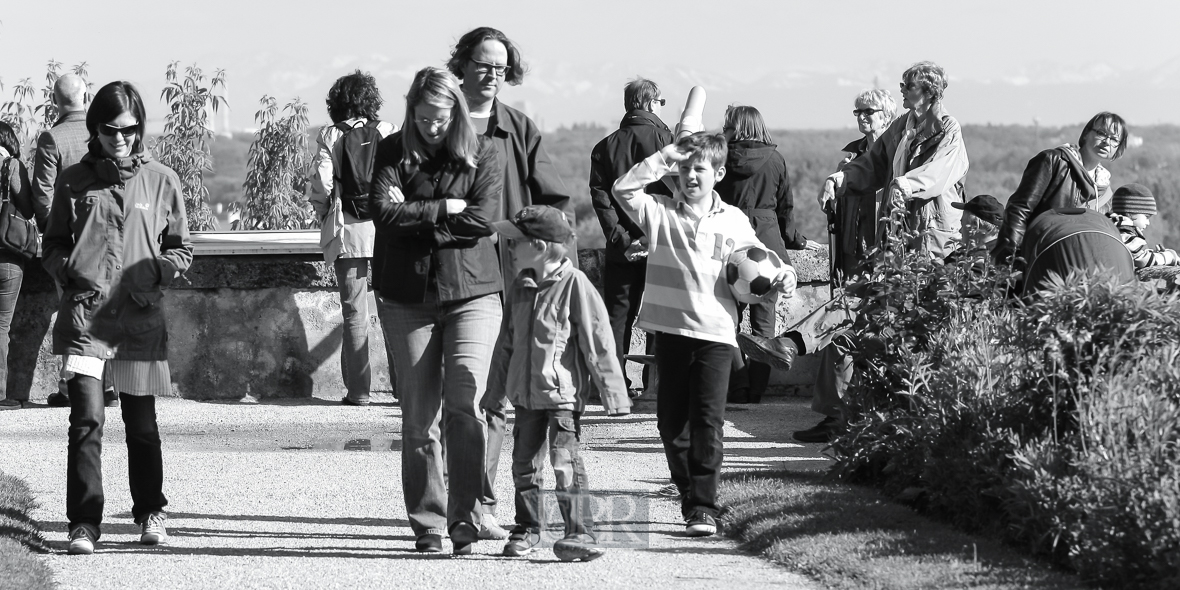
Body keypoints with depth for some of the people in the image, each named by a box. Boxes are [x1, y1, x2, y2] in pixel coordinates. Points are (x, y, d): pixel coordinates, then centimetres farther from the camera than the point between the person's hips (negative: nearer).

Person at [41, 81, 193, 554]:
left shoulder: (162, 181, 4)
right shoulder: (74, 182, 5)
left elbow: (182, 249, 11)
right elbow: (53, 245, 14)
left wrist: (156, 271, -8)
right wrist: (69, 271, -6)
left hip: (140, 316, 1)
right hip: (84, 315, -1)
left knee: (141, 421, 10)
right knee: (86, 417, -11)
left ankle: (150, 511, 29)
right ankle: (84, 521, -6)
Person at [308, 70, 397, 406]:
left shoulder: (330, 136, 0)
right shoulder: (386, 133, 3)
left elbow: (321, 184, -7)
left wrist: (326, 218, 9)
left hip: (347, 231, -1)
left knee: (354, 312, 2)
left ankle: (358, 390, 0)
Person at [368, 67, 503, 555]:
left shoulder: (482, 153, 4)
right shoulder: (393, 152, 7)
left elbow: (482, 219, -9)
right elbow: (383, 211, -9)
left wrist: (415, 215, -8)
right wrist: (446, 209, -9)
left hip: (472, 292, -1)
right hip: (407, 296, 1)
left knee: (465, 403, -17)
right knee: (418, 417, 1)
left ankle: (465, 520, -9)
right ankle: (428, 527, 9)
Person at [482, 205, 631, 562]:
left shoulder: (574, 284, -11)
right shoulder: (520, 288, 10)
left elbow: (598, 342, -11)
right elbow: (507, 344, 19)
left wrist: (613, 394, -13)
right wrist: (494, 393, 22)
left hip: (563, 393, -7)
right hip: (526, 394, 7)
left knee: (566, 462, -11)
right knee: (524, 463, 11)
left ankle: (581, 533, -9)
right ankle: (527, 529, 23)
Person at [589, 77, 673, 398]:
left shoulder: (605, 146, 7)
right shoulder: (664, 139, -3)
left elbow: (600, 197, -3)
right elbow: (676, 191, -11)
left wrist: (621, 238, -7)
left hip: (623, 249, 3)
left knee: (618, 315, 8)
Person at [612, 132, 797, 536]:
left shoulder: (733, 221, 7)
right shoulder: (660, 212, 6)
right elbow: (623, 190, -7)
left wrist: (781, 276, -10)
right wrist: (663, 159, -8)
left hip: (715, 334, -2)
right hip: (669, 329, 2)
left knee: (707, 422, -9)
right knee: (671, 422, 7)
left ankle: (704, 507, -5)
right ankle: (690, 499, 20)